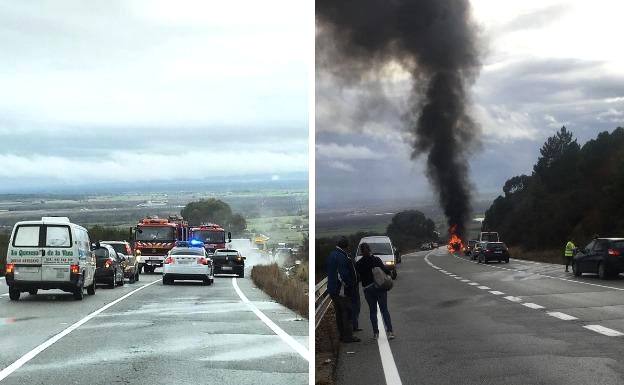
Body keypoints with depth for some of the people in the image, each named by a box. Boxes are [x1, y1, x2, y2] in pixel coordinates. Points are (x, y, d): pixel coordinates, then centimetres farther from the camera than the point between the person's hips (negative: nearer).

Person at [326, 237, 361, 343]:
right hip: (342, 290, -9)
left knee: (339, 313, 16)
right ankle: (348, 336, -1)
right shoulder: (342, 257, -20)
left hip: (332, 289, 9)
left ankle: (342, 335, 22)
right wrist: (350, 285, -13)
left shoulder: (331, 255, 12)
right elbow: (343, 275, -26)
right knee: (347, 313, -2)